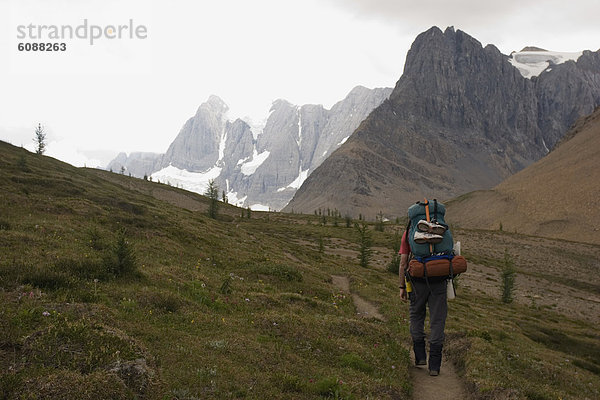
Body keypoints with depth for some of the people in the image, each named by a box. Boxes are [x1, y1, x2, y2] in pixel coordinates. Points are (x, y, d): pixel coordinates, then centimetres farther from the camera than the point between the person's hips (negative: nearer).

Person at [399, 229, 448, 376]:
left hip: (418, 281, -1)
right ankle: (434, 365, 2)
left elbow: (403, 262, -1)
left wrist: (402, 287, 4)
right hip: (438, 281, 1)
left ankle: (420, 356, 17)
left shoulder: (408, 233, 1)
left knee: (416, 316, 20)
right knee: (437, 321, 4)